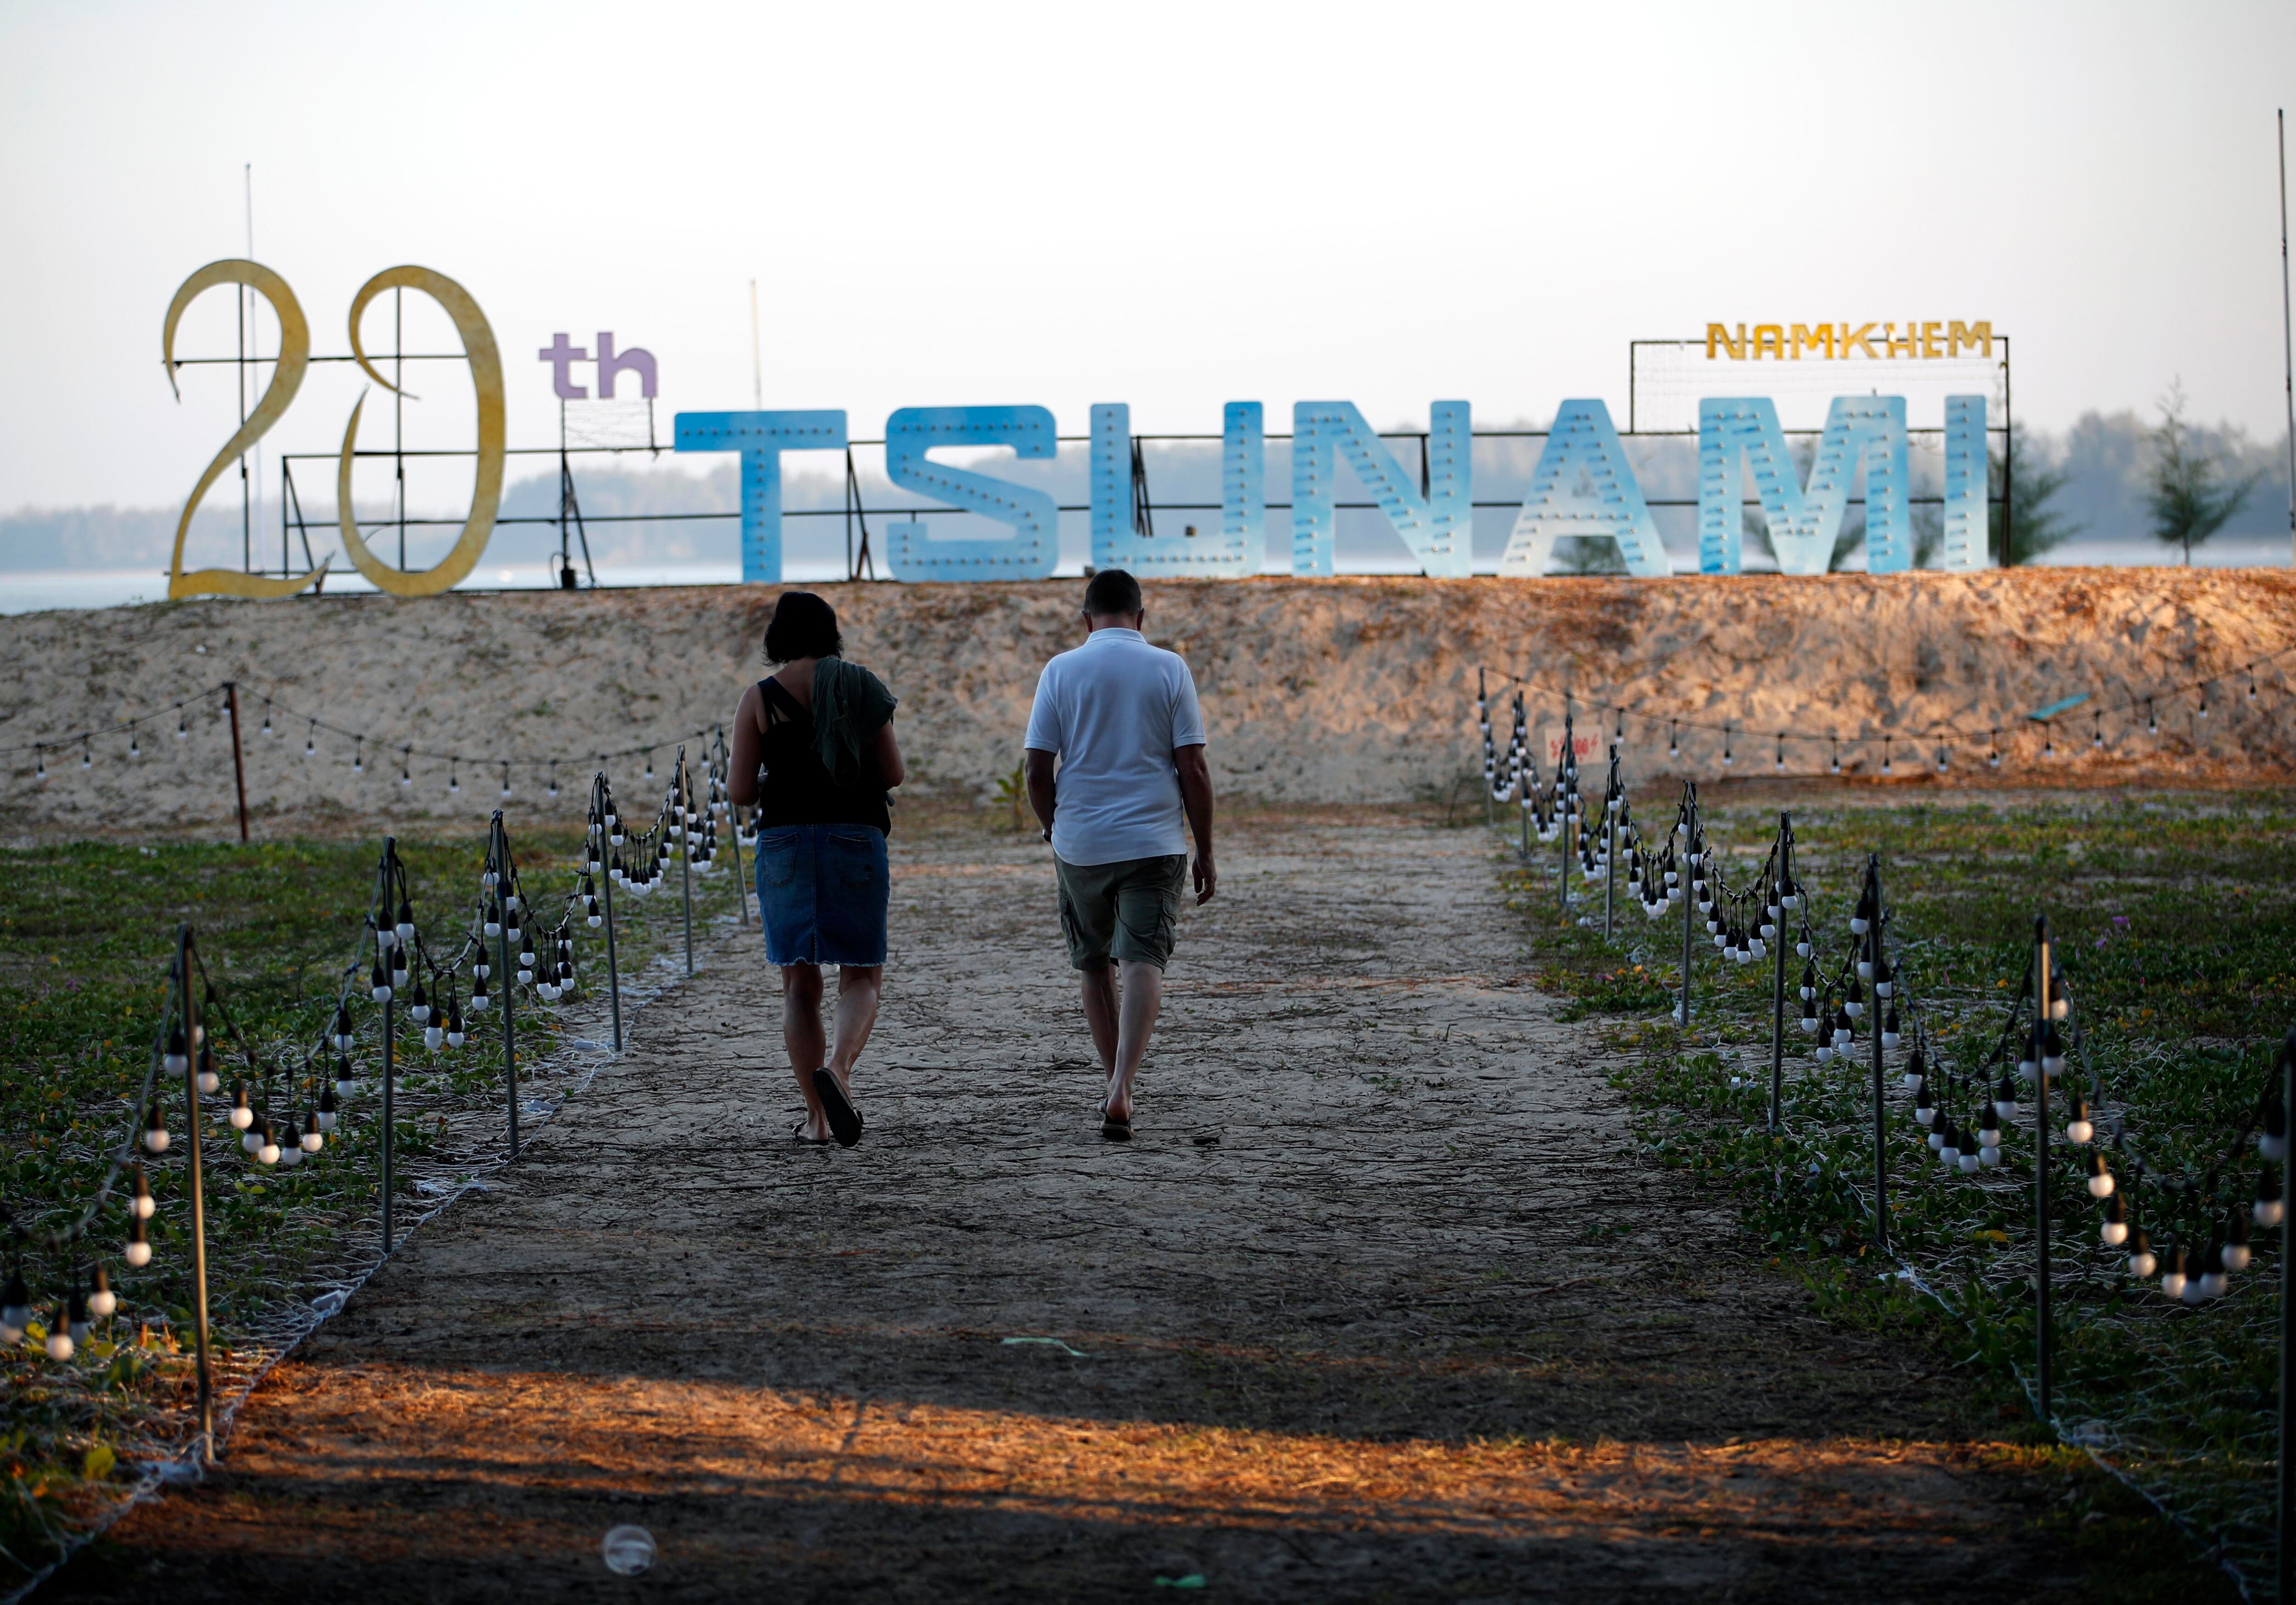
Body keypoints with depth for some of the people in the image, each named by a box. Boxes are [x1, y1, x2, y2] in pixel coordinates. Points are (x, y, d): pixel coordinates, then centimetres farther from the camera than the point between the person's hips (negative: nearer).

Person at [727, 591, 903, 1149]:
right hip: (856, 840, 0)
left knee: (800, 983, 8)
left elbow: (740, 791, -4)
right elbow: (892, 775, 4)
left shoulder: (760, 699, -1)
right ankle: (838, 1067, -22)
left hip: (785, 841, 0)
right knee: (862, 976, 8)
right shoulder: (860, 689, 2)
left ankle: (817, 1118, 6)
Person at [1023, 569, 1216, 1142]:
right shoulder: (1170, 669, 0)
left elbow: (1038, 773, 0)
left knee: (1096, 966, 17)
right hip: (1154, 842, -1)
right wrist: (1205, 853, 4)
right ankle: (1121, 1091, -23)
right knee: (1143, 965, -6)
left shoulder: (1060, 671, 1)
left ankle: (1116, 1088, 26)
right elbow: (1193, 770, -3)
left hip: (1080, 843, 1)